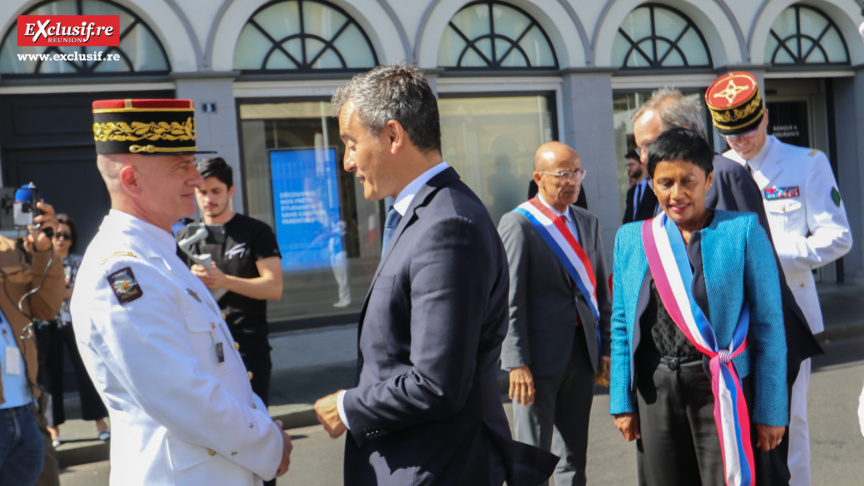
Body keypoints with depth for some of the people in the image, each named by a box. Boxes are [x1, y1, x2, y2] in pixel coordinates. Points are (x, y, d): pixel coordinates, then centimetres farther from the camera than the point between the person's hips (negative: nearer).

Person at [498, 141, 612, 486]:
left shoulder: (588, 222, 12)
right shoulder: (517, 224, -8)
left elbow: (600, 289, 15)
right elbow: (510, 300, -12)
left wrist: (606, 347, 9)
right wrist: (517, 363, -16)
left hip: (582, 352, 6)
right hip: (540, 355, -6)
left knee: (574, 457, 15)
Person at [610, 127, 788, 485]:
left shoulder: (743, 231, -2)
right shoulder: (631, 238, 8)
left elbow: (769, 325, -2)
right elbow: (621, 326, 11)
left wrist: (771, 410, -4)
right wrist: (622, 401, 7)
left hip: (721, 390, -3)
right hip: (656, 391, 3)